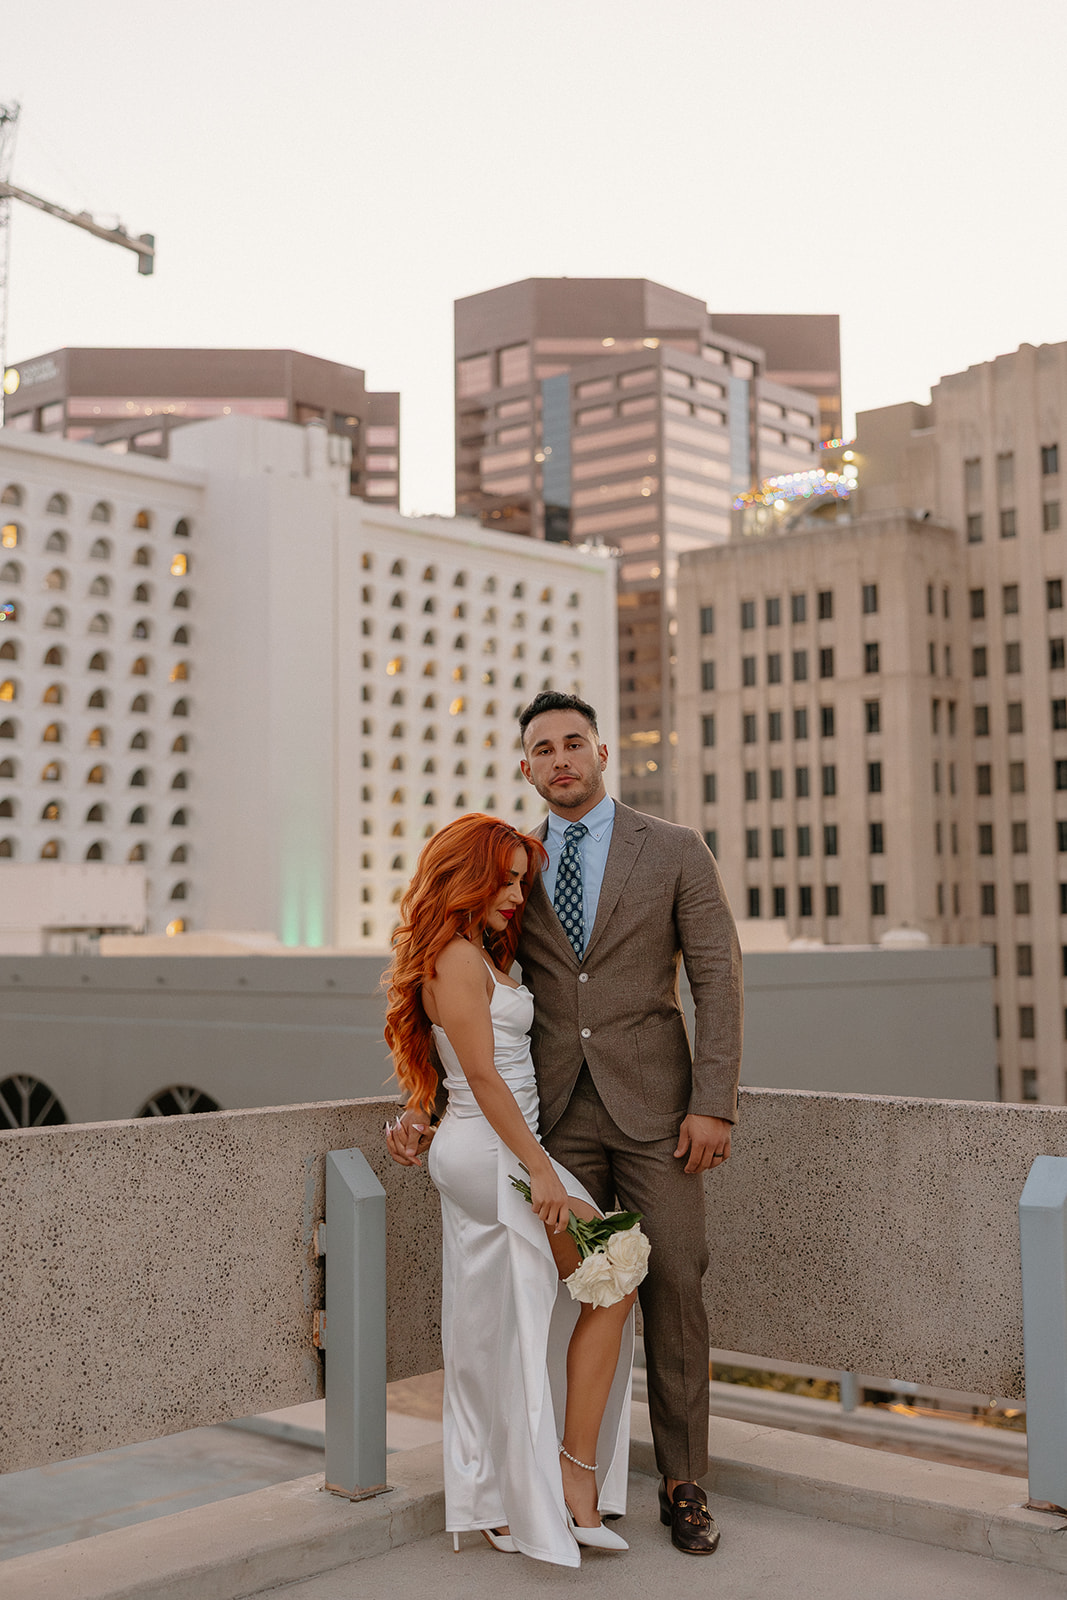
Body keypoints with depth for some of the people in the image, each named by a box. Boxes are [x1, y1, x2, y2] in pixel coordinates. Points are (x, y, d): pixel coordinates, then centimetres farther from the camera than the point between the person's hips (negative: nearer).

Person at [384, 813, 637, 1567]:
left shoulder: (482, 957, 17)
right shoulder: (459, 959, -14)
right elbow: (483, 1077, -19)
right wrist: (541, 1170, -20)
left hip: (473, 1156, 10)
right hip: (493, 1151, -10)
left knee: (491, 1331, 11)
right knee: (612, 1287, -5)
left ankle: (489, 1505, 17)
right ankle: (576, 1470, 0)